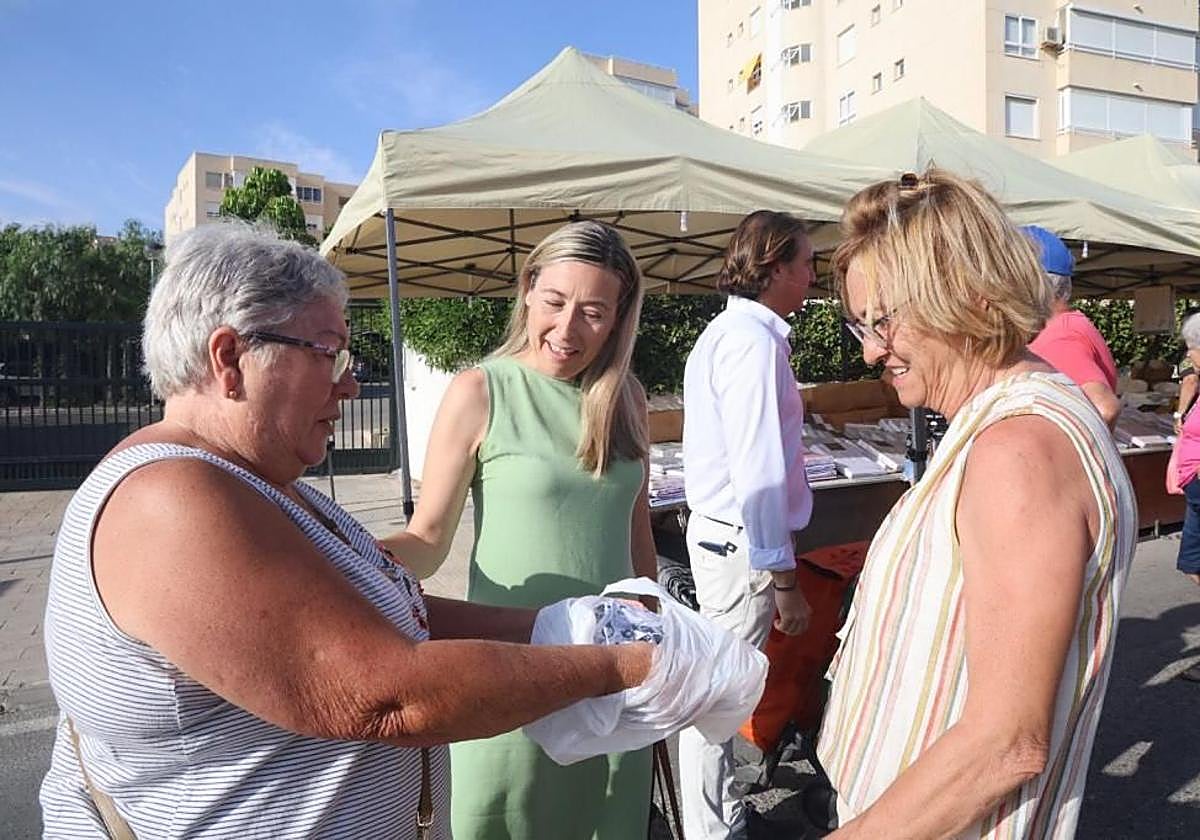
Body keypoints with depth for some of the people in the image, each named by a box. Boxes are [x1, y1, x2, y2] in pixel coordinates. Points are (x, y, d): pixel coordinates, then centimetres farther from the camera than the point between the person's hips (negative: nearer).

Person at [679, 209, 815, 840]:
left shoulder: (725, 331, 13)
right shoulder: (754, 341, -18)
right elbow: (759, 475, -23)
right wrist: (782, 579, -18)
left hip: (717, 531, 10)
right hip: (744, 544, -10)